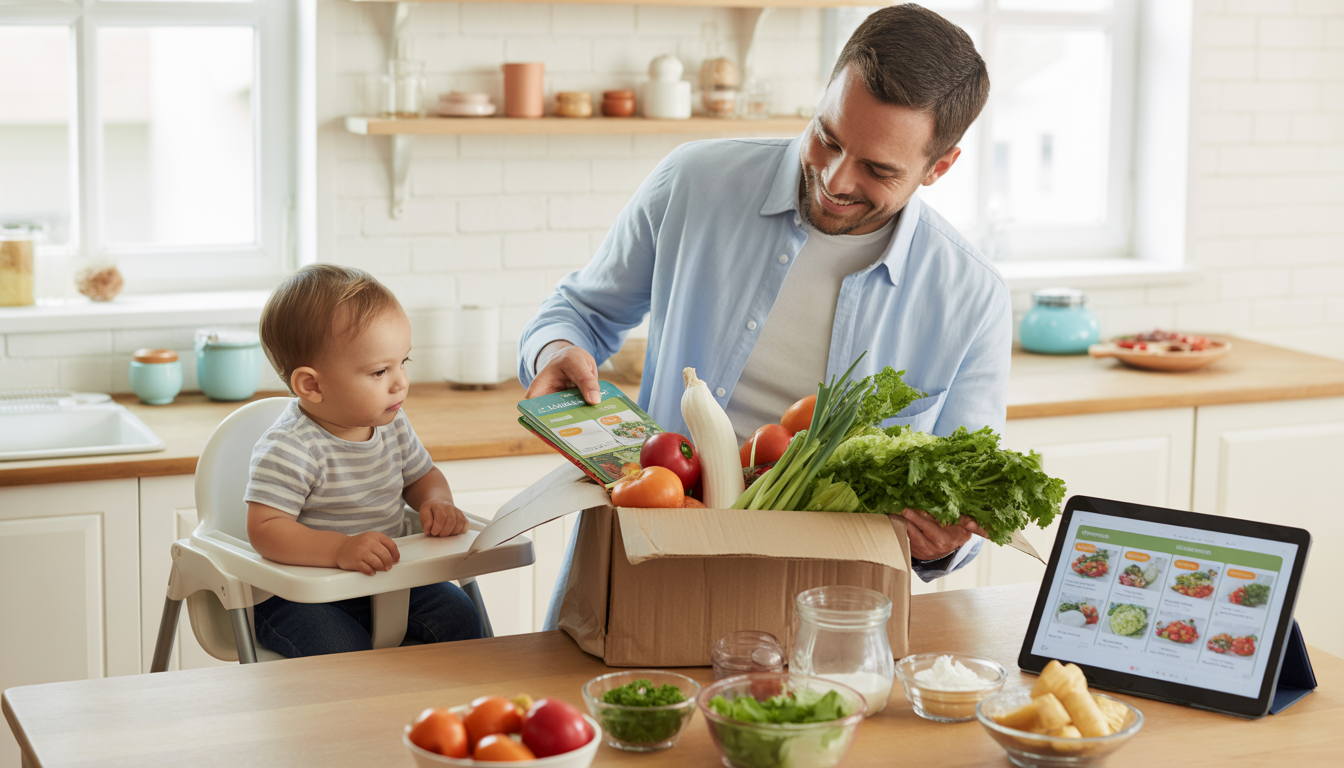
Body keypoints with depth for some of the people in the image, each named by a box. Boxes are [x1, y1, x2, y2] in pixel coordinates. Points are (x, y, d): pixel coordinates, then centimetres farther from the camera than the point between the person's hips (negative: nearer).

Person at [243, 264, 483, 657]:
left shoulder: (391, 424, 2)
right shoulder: (288, 451, -23)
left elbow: (422, 475, 20)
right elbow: (264, 529, -29)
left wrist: (437, 503, -5)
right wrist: (339, 549, -41)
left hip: (384, 580, 7)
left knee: (457, 615, -9)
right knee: (345, 653, -31)